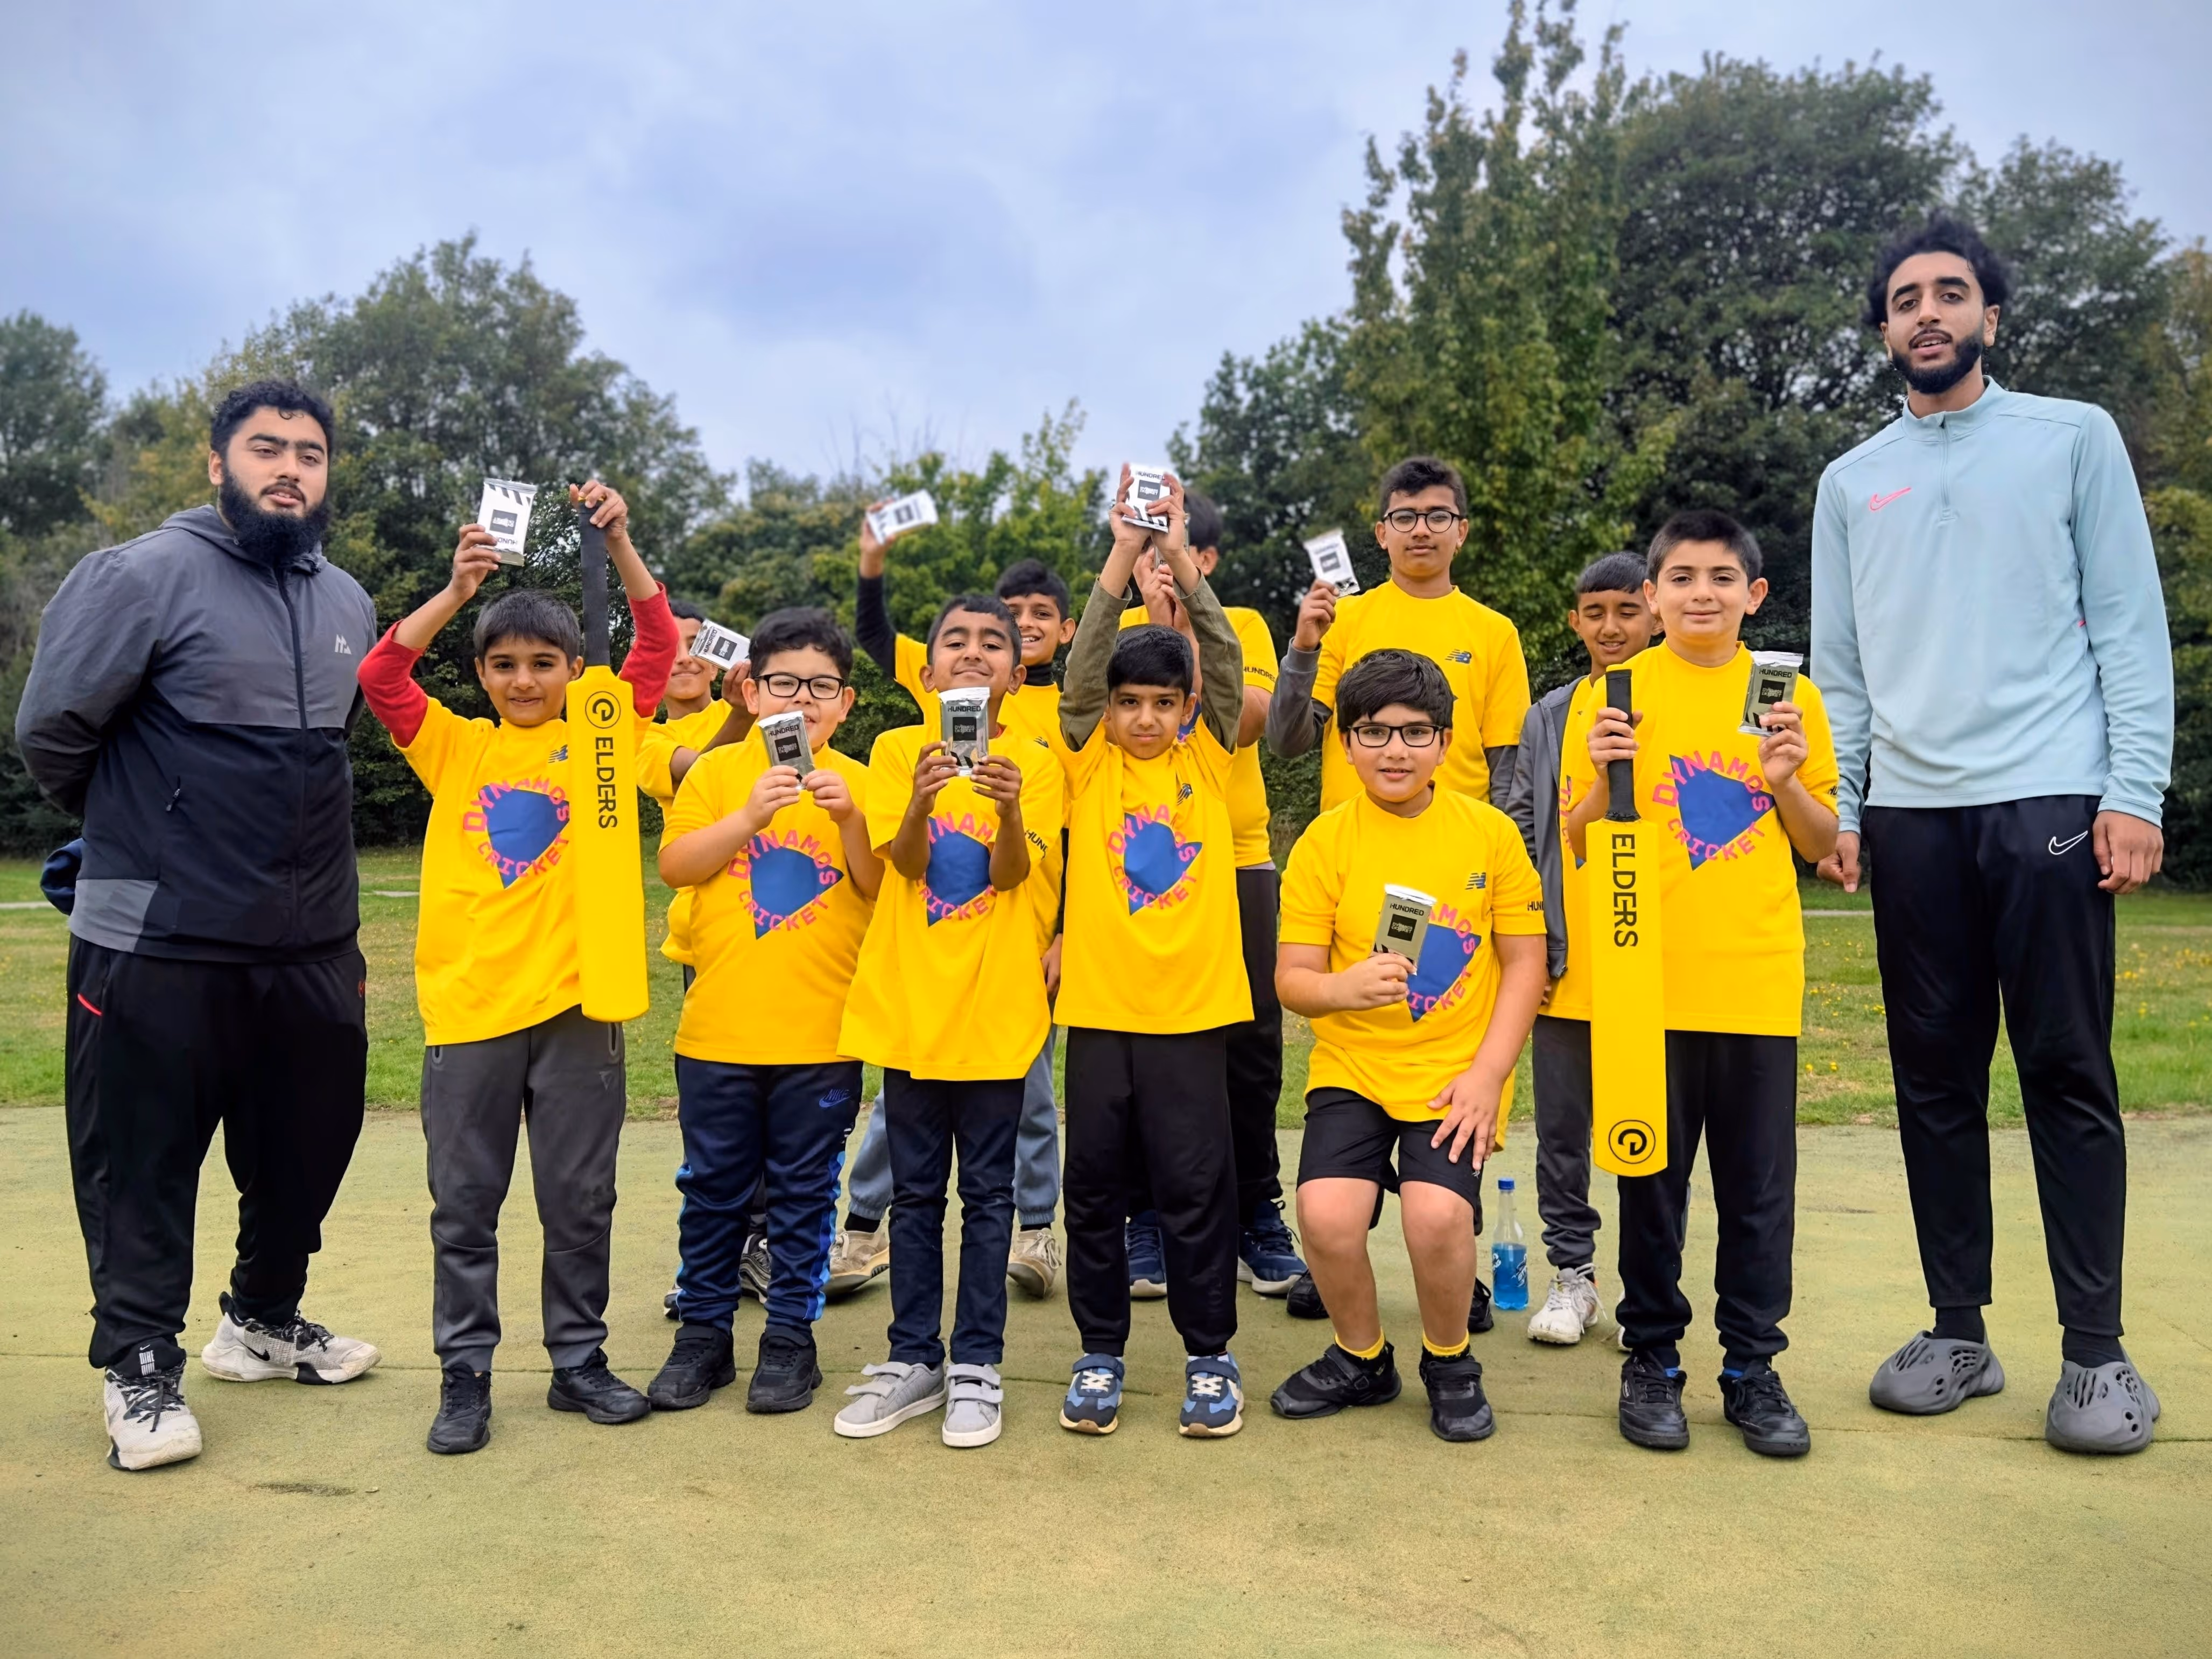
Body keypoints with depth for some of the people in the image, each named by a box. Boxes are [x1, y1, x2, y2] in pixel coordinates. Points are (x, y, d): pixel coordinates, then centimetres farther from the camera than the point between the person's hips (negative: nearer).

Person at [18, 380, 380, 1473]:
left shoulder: (349, 605, 9)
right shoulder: (143, 576, -10)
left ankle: (262, 1322, 37)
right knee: (143, 1165, 6)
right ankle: (139, 1367, 23)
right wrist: (138, 826, 9)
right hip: (157, 944, -6)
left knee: (308, 1145, 16)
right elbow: (50, 733, -6)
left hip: (313, 945, 6)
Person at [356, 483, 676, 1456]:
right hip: (467, 1006, 1)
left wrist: (618, 544, -17)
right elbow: (380, 676, -6)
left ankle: (578, 1361, 25)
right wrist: (455, 592, -18)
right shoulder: (455, 748, 7)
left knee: (579, 1200, 10)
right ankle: (464, 1375, 22)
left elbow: (658, 646, -5)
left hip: (575, 1005, 0)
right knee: (464, 1205, 9)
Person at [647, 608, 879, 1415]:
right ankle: (703, 1332, 26)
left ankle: (790, 1338, 22)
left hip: (823, 1033, 0)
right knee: (713, 1189, 12)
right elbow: (675, 866, -7)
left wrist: (850, 819, -18)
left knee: (804, 1193, 9)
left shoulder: (859, 783, 3)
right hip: (720, 1025, 1)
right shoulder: (717, 771, 3)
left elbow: (882, 891, -3)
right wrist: (752, 815, -18)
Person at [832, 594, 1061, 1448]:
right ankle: (913, 1358, 22)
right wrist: (922, 799, -31)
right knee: (915, 1191, 10)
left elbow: (1011, 876, -11)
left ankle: (976, 1363, 16)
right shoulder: (898, 749, 3)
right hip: (910, 999, 1)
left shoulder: (1033, 761, 0)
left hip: (996, 1005, -1)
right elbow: (902, 862, -10)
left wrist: (1009, 809, -32)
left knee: (987, 1191, 6)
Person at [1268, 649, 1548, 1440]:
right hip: (1352, 1068, 1)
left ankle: (1450, 1363, 11)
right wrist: (1346, 986, -25)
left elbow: (1524, 963, 1)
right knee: (1327, 1213, -20)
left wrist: (1486, 1074, -9)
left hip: (1457, 1073, -1)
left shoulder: (1490, 832, -1)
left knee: (1437, 1215, -23)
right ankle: (1361, 1359, 13)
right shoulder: (1326, 840, -2)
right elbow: (1292, 980, -3)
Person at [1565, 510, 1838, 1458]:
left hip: (1760, 980, 2)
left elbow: (1821, 847, 11)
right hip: (1650, 977, -1)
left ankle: (1751, 1365, 21)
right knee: (1653, 1176, 7)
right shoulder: (1615, 695, 2)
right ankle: (1651, 1359, 20)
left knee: (1760, 1182, 7)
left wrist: (1788, 781, -7)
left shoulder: (1788, 696, 7)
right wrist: (1605, 777, -15)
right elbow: (1578, 844, 3)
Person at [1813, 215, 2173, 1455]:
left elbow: (2132, 626, 2)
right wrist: (1834, 809, 2)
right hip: (1911, 815, 3)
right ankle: (1960, 1332, 16)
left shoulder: (2074, 437, 8)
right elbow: (1839, 665, 12)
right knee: (1936, 1081, 6)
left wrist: (2136, 793, -8)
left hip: (2053, 799, -3)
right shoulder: (1852, 480, 16)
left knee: (2070, 1076, -2)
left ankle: (2098, 1351, 9)